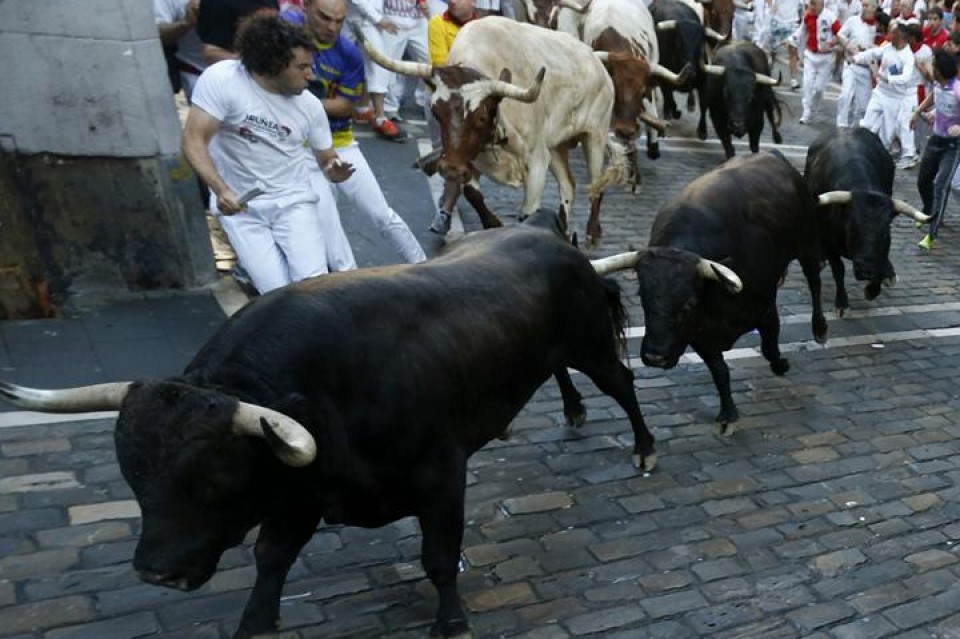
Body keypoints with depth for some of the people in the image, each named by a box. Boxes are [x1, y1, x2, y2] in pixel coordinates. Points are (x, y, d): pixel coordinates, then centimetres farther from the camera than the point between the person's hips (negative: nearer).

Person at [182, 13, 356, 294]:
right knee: (280, 291, -15)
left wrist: (334, 170, -16)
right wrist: (220, 190, -30)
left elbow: (327, 161, 8)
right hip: (240, 206, -3)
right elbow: (194, 140, -16)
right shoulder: (222, 79, -14)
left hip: (293, 201, 3)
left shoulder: (310, 105, -2)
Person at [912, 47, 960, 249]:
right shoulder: (938, 84, -6)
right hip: (936, 139, 7)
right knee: (923, 180, 16)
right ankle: (930, 215, 44)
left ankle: (932, 235, -17)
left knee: (941, 185, -16)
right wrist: (918, 112, 30)